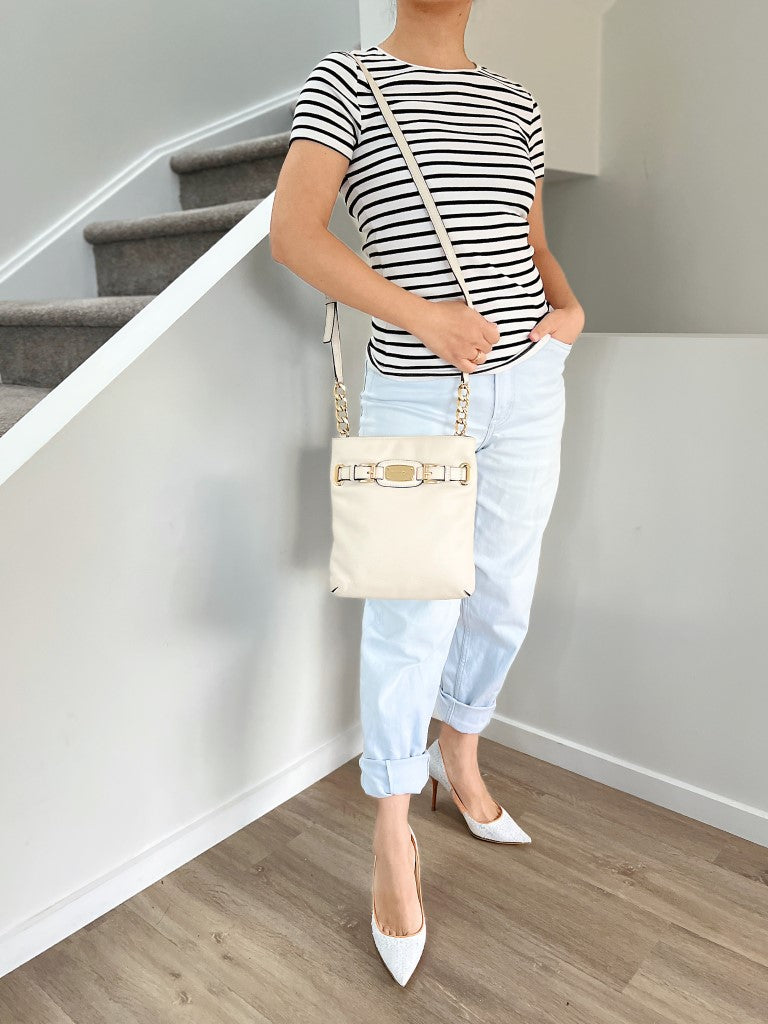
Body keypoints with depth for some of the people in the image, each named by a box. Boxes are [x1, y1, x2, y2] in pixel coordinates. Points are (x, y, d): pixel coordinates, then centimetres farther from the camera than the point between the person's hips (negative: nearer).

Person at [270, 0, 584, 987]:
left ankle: (459, 757, 40)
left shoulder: (516, 103, 13)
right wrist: (422, 314, -21)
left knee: (503, 597, 14)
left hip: (527, 387, 6)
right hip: (413, 399, -5)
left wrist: (569, 307, -1)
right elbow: (292, 233, -12)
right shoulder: (344, 80, 0)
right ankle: (392, 845, 18)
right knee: (413, 619, -2)